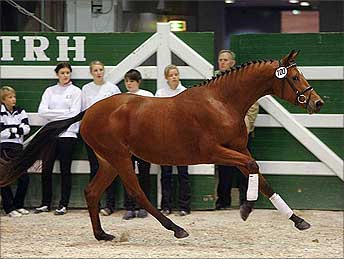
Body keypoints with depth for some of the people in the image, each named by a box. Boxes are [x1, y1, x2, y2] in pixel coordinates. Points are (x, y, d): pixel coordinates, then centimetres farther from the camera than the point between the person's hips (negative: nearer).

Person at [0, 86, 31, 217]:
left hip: (18, 148, 4)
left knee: (24, 177, 0)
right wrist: (18, 131, -9)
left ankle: (18, 205, 15)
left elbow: (26, 128, -1)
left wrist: (12, 130, -11)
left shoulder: (20, 111, 10)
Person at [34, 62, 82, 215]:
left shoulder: (76, 91, 3)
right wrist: (63, 113, -7)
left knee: (65, 171, 1)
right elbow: (42, 111, 1)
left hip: (67, 134, -3)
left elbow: (74, 113, -7)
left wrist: (53, 114, -6)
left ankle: (63, 205, 5)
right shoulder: (50, 91, 12)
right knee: (46, 169, 0)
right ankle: (45, 204, 8)